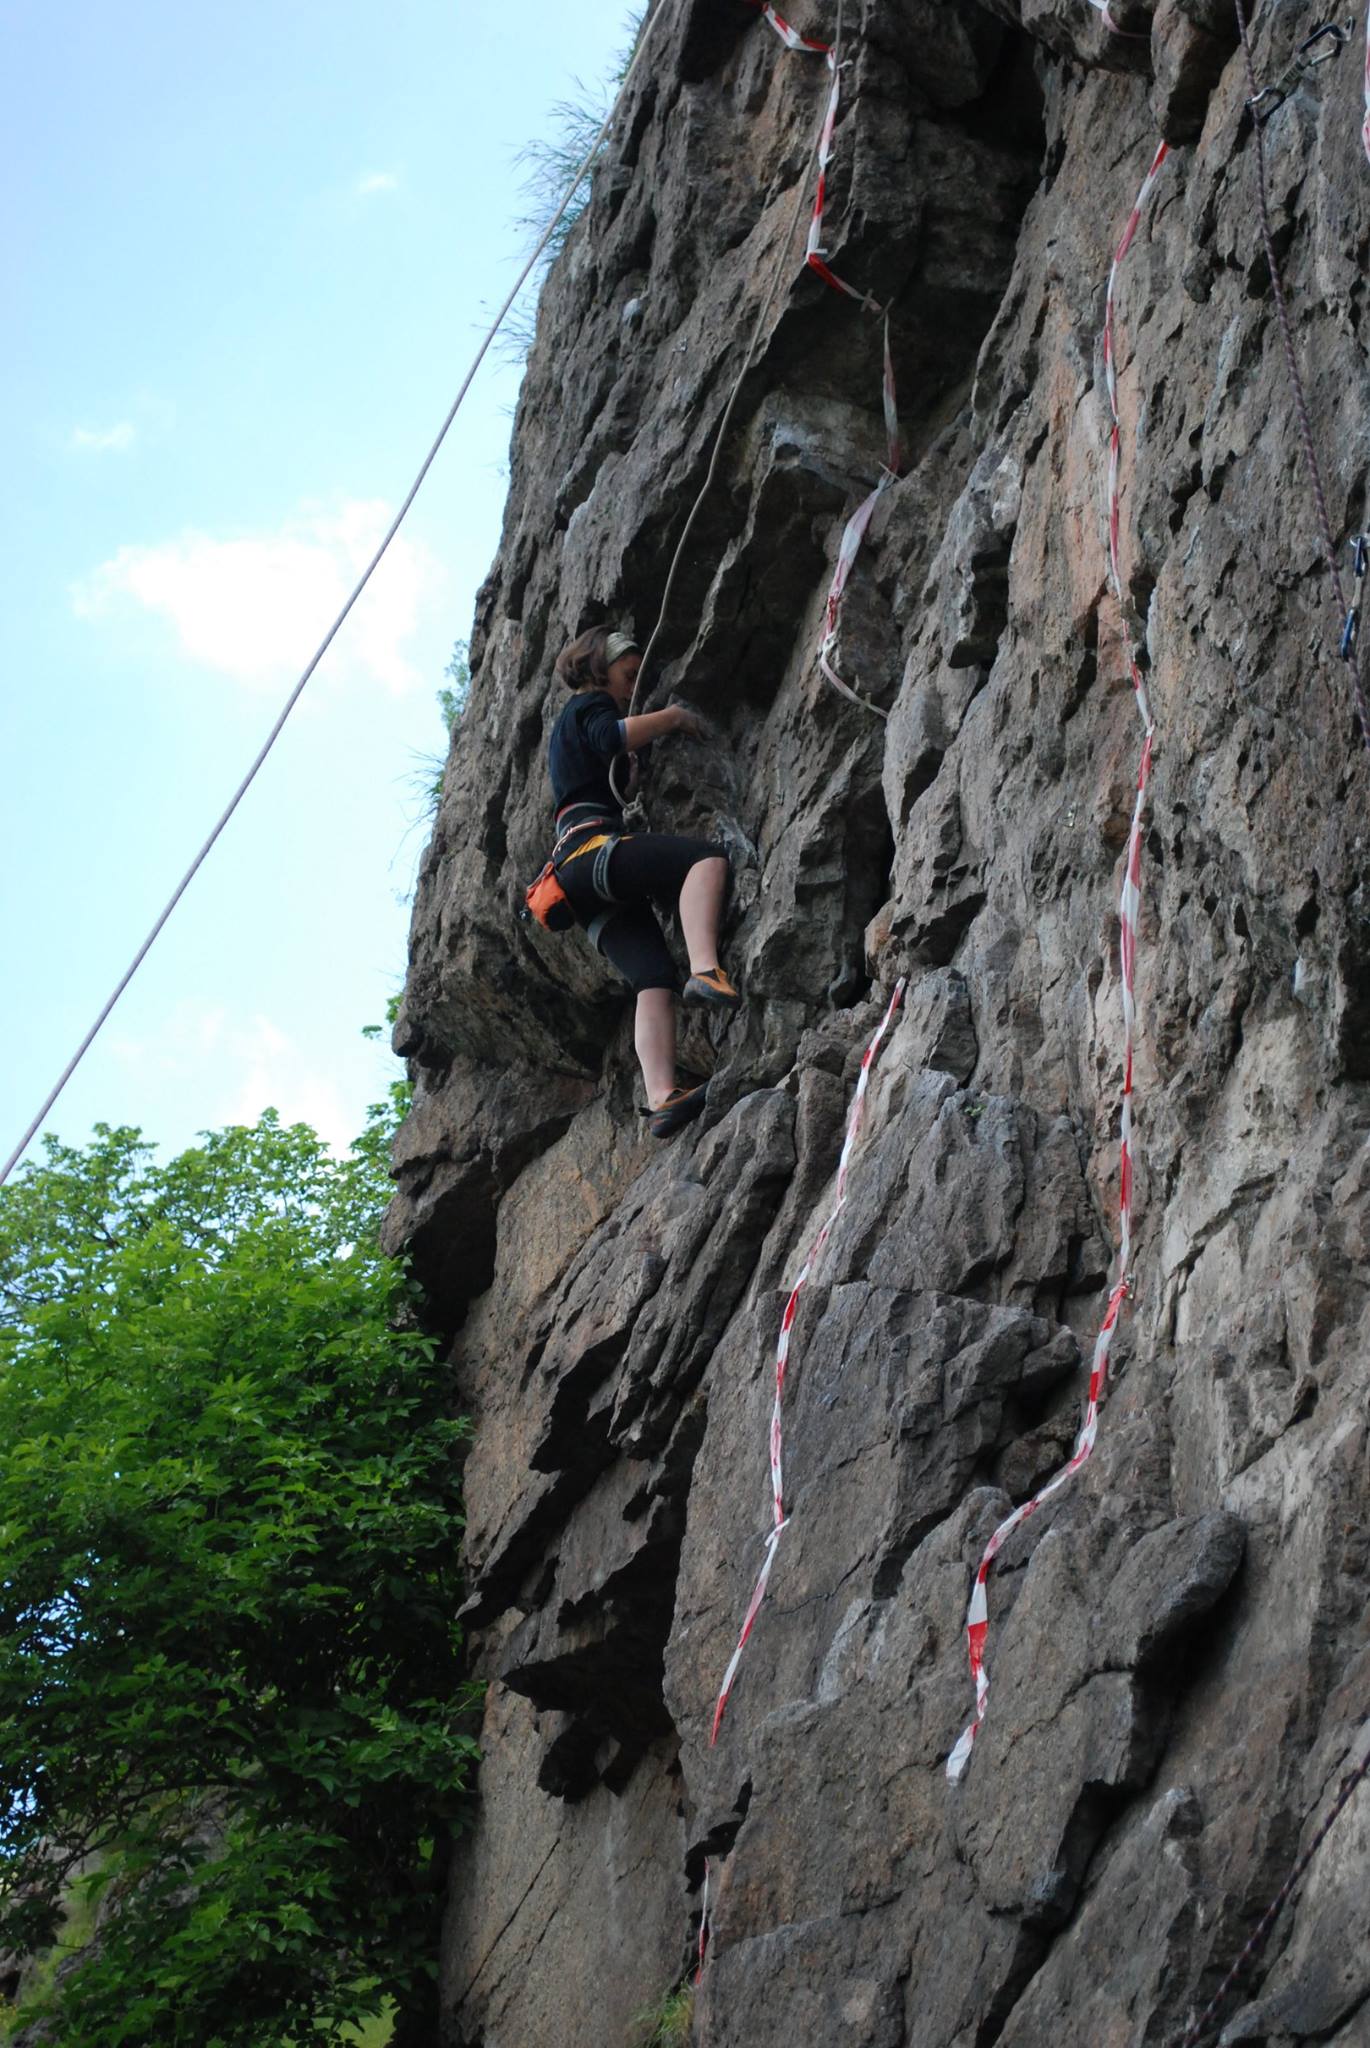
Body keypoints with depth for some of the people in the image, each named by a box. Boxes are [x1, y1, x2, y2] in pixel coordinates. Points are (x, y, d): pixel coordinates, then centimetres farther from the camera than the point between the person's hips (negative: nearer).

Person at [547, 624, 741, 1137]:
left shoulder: (567, 728, 37)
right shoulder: (588, 705, 10)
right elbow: (611, 737, -14)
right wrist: (672, 717, -2)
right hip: (592, 847, -9)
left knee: (654, 981, -10)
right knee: (707, 858, -29)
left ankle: (661, 1100, -27)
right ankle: (705, 971, -50)